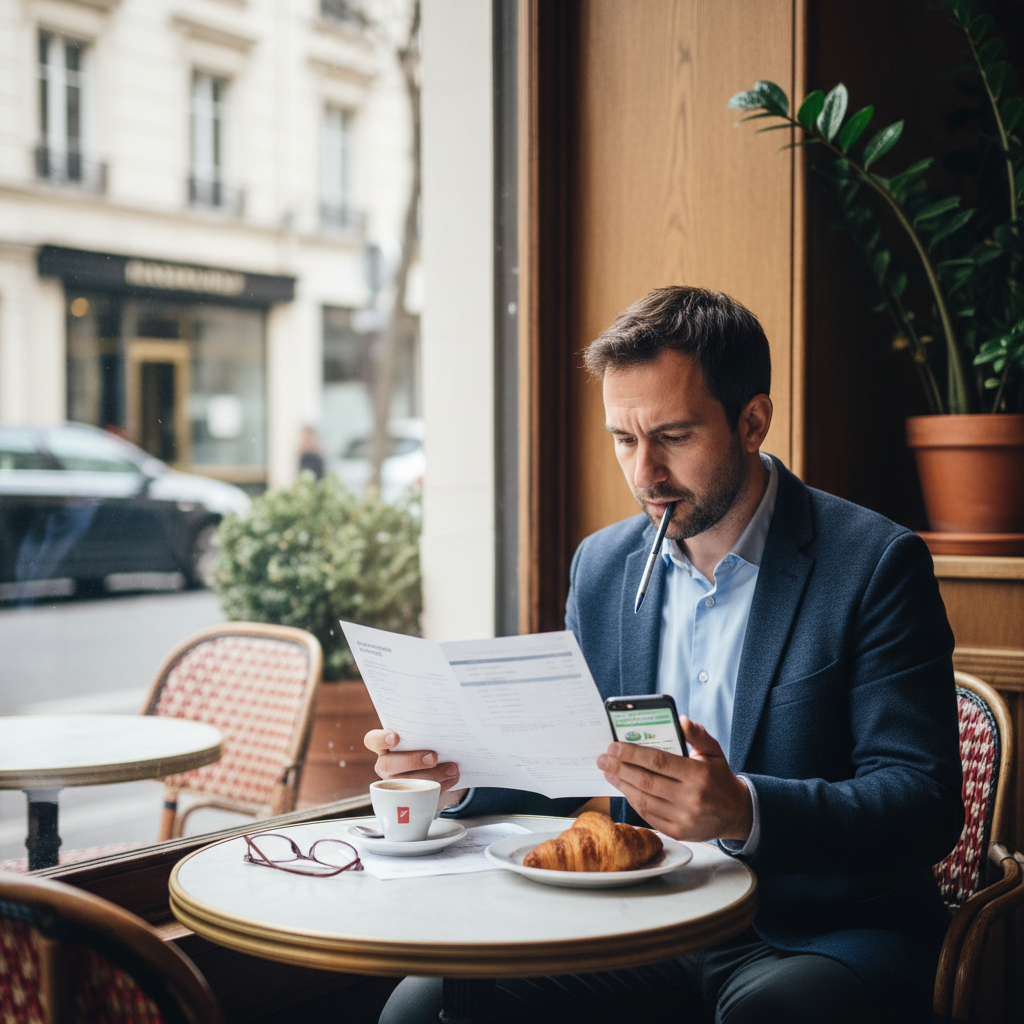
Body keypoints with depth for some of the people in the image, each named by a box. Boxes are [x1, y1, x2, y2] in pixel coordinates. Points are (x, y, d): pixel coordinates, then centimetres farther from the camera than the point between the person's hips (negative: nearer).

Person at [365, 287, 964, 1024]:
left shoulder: (876, 565, -8)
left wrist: (745, 811, -32)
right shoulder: (603, 564, 9)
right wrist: (459, 770, -5)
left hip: (820, 935, -3)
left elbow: (925, 803, -15)